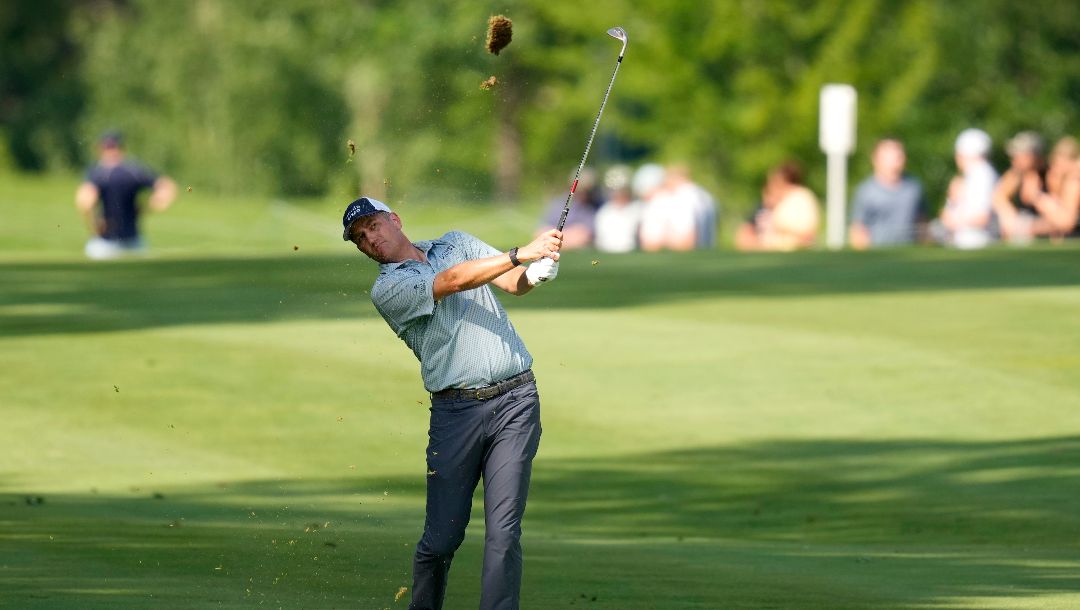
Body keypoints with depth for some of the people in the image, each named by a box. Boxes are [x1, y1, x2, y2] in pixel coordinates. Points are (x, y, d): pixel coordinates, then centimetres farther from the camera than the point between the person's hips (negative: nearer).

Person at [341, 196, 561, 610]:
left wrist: (534, 275, -19)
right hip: (456, 412, -2)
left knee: (503, 533, -8)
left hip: (516, 402, 2)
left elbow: (511, 282, 5)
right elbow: (452, 281, -13)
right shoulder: (387, 289, 1)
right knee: (442, 537, -3)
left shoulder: (456, 243, 17)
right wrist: (522, 254, -20)